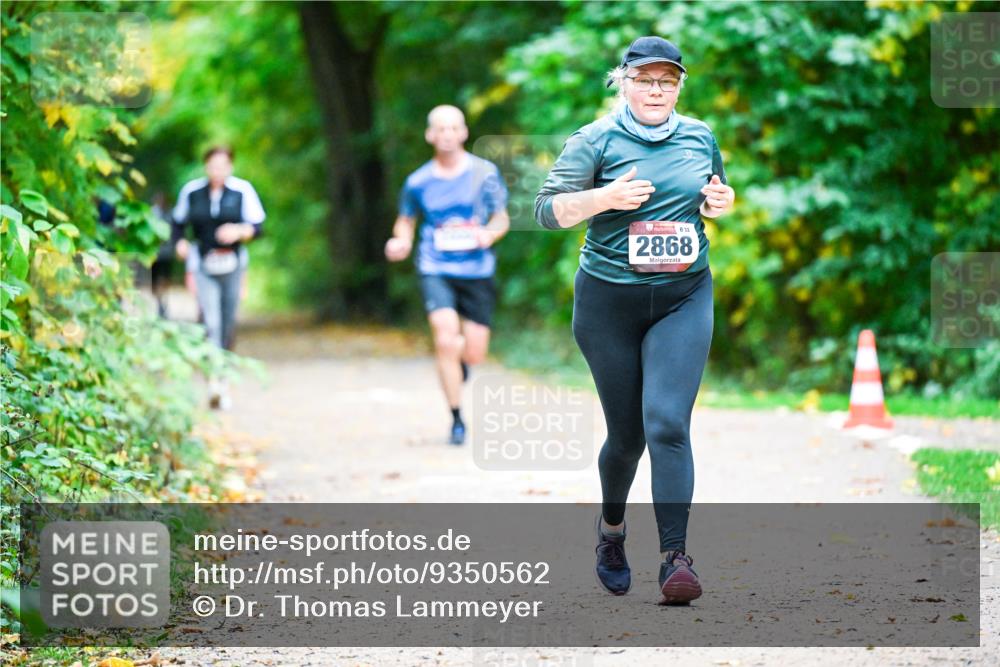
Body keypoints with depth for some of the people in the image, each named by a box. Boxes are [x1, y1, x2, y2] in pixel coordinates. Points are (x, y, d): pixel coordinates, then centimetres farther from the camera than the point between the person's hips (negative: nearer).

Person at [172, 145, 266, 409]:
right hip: (203, 266, -1)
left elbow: (257, 226, -2)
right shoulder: (191, 191, 3)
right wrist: (181, 243, -3)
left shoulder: (242, 190, -1)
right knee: (210, 322, -17)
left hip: (233, 264, 1)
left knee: (228, 324, 4)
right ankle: (213, 381, -27)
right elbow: (179, 222, 16)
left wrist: (240, 231, -22)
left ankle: (224, 377, 20)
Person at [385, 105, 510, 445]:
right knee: (445, 338, -20)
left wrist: (490, 234, -14)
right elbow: (406, 220, 15)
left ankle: (460, 356, 42)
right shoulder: (418, 182, 1)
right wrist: (401, 241, -6)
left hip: (477, 270, 1)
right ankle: (457, 419, -7)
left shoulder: (484, 172, 0)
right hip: (436, 270, -1)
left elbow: (502, 217, 7)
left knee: (474, 353, 1)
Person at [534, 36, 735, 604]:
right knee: (626, 432, 7)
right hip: (610, 301, -1)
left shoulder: (701, 137, 9)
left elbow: (715, 197, 25)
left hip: (684, 300, 1)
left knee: (667, 423, -15)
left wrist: (722, 204, 2)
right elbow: (549, 211, -7)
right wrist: (605, 197, -23)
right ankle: (612, 529, 36)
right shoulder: (597, 140, -3)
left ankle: (676, 557, -19)